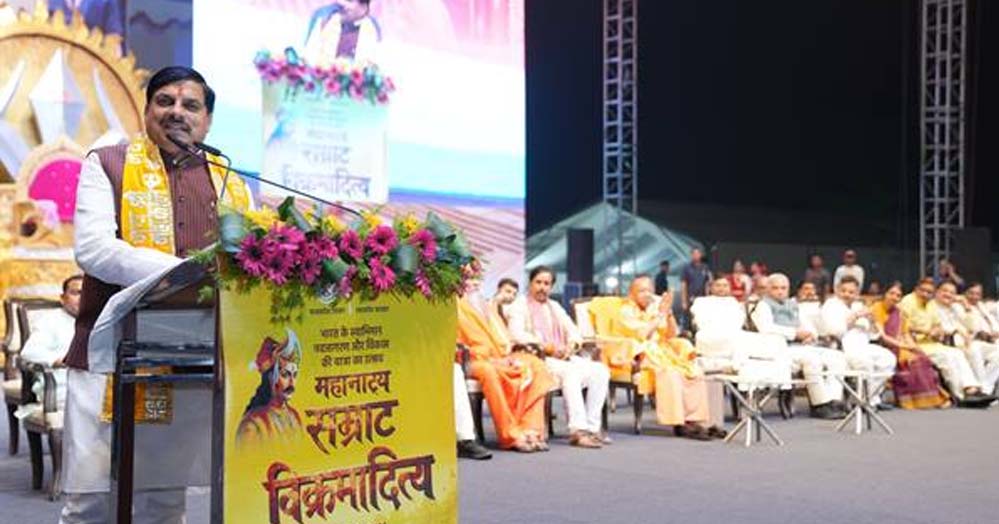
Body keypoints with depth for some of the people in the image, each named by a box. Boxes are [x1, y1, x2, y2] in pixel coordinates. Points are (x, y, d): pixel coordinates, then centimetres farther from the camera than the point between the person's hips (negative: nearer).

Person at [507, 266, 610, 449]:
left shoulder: (555, 307, 26)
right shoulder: (520, 305, 5)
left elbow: (573, 331, 17)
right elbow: (517, 334, -12)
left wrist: (571, 345, -7)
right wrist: (546, 346, -21)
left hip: (562, 357, 7)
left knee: (601, 371, -16)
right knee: (570, 371, -35)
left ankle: (592, 427, -17)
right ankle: (577, 430, -38)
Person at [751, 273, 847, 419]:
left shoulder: (792, 305, 27)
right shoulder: (764, 305, 4)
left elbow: (808, 326, 25)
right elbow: (766, 328, -15)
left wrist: (812, 334, 0)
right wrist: (795, 333, -17)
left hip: (802, 347, 8)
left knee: (837, 356, -11)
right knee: (811, 358, -33)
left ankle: (834, 400, -22)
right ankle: (820, 405, -28)